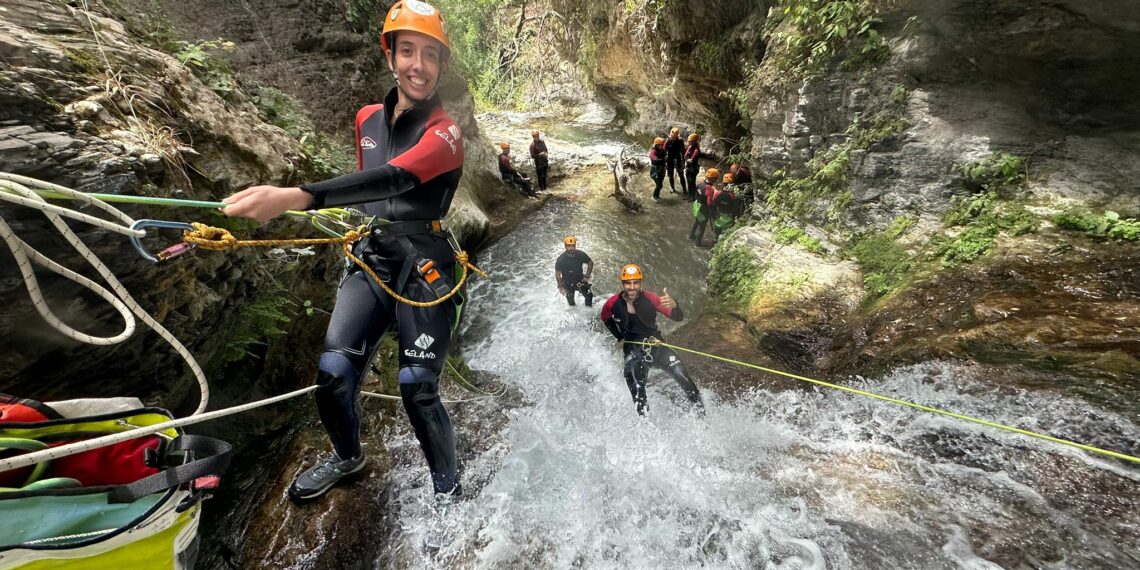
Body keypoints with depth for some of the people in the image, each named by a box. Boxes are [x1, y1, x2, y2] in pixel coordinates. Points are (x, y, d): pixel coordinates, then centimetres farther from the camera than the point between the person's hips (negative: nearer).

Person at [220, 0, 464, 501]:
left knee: (417, 390, -5)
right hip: (369, 261, 6)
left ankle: (449, 491, 23)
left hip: (422, 271, -5)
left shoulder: (444, 132, -9)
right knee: (332, 375, 0)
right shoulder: (368, 118, 13)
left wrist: (295, 197, -38)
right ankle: (347, 457, 34)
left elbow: (393, 179, -28)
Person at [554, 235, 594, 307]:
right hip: (568, 284, -1)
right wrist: (560, 287, -13)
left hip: (580, 280, 2)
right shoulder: (561, 259, -26)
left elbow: (590, 263, -2)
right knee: (571, 301, 16)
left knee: (589, 295, -4)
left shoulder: (581, 254, -19)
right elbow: (557, 274, -14)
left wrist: (587, 276, -5)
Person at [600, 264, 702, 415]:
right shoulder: (613, 304, -14)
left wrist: (673, 305, -43)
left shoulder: (649, 298, -17)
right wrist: (620, 338, 3)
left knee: (681, 375, -14)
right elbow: (606, 319, 10)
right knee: (637, 390, -20)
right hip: (633, 349, 0)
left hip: (656, 344, 0)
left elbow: (678, 317, -21)